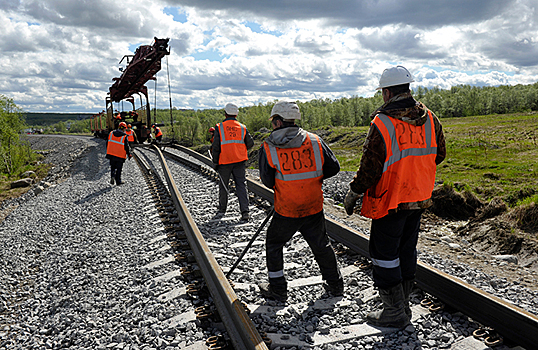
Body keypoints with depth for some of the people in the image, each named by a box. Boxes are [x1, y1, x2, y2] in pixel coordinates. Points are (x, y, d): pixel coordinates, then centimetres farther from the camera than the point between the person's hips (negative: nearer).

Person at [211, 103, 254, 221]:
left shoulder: (219, 127, -4)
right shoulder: (242, 128, 4)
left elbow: (215, 147, -7)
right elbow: (250, 144, 7)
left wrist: (215, 162, 2)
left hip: (224, 162, -1)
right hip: (239, 161, 1)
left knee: (223, 185, 14)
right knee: (241, 185, 1)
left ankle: (222, 208, 28)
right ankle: (244, 211, -11)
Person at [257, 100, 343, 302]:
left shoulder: (268, 149, -10)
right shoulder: (315, 141, -3)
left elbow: (268, 181, -6)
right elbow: (333, 168, 1)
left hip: (286, 211, -3)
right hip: (314, 209, 3)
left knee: (274, 244, 18)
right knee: (321, 244, 20)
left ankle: (277, 289, 25)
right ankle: (335, 284, 32)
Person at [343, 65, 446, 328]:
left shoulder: (382, 124, -19)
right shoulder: (429, 119, 1)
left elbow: (370, 169, -17)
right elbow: (438, 155, 12)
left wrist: (352, 194, -4)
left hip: (390, 200, -7)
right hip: (419, 198, 7)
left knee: (385, 255, 6)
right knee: (406, 252, 18)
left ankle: (394, 313, 15)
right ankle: (402, 305, 32)